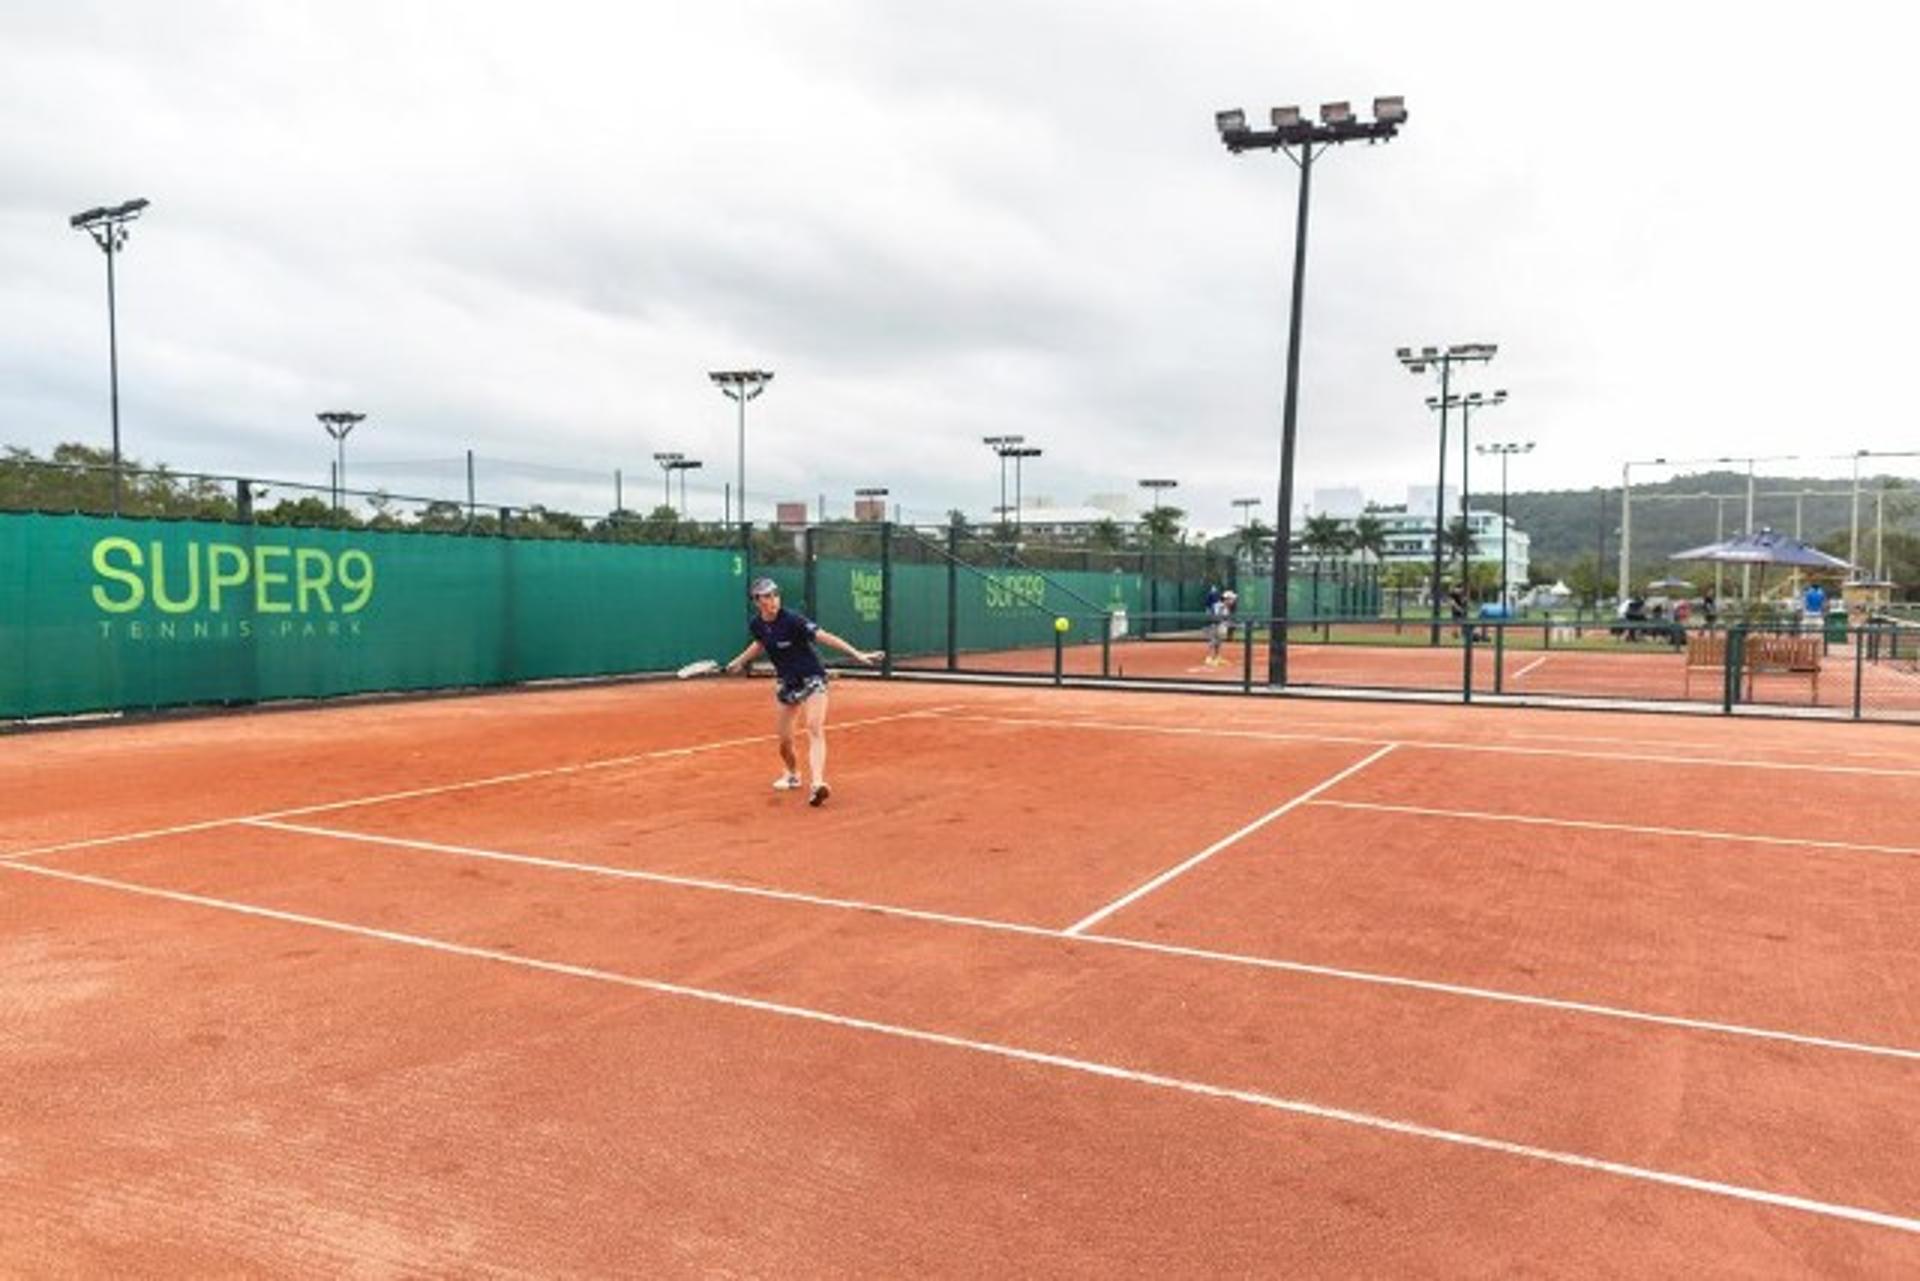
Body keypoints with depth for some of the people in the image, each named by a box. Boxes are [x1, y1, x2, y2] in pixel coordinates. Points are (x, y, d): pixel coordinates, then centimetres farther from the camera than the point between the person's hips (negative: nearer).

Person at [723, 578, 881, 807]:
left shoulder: (792, 620, -21)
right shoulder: (756, 624, -4)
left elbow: (825, 636, -27)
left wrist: (857, 654, -34)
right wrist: (740, 660, 28)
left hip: (811, 678, -6)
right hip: (787, 683, 6)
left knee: (815, 729, -25)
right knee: (784, 741, 9)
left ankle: (818, 784, -40)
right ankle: (793, 775, 39)